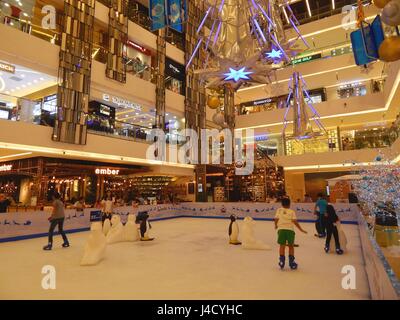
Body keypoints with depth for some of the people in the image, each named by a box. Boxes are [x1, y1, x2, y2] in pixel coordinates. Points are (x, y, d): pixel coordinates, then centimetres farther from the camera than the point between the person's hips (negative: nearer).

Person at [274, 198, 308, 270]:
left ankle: (282, 261, 8)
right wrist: (301, 229, 2)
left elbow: (276, 219, 2)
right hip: (290, 229, -1)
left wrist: (276, 226, 21)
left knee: (282, 245, 9)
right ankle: (291, 261, 14)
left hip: (281, 229, 1)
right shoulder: (292, 211, 3)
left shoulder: (279, 210, 7)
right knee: (291, 246, 12)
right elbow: (294, 221, -5)